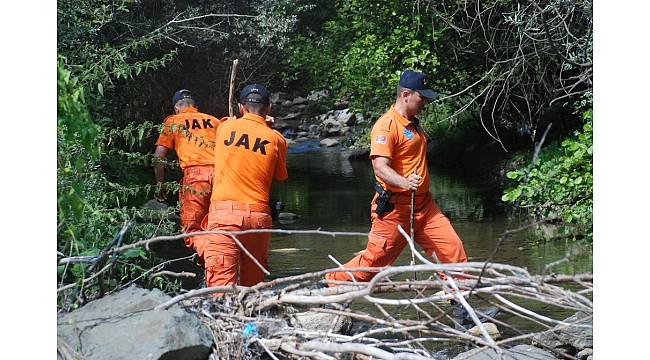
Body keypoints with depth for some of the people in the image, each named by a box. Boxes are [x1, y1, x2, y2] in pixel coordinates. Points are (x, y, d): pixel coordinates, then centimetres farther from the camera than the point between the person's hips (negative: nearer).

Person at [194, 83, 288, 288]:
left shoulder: (225, 128, 7)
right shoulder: (276, 139, 5)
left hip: (223, 212, -2)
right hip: (259, 215, 2)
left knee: (221, 283, -11)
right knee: (252, 285, 15)